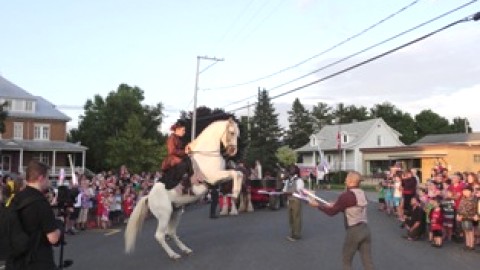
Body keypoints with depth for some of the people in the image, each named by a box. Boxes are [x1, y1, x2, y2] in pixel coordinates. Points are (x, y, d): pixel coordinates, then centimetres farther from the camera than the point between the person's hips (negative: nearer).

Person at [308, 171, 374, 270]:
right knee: (368, 262, 8)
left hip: (354, 231, -6)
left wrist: (317, 205, 5)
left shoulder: (346, 195, -14)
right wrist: (334, 205, 25)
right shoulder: (362, 194, 9)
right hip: (365, 229, 7)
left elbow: (332, 212, -8)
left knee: (346, 261, 12)